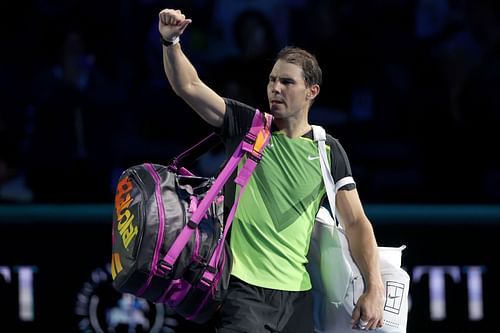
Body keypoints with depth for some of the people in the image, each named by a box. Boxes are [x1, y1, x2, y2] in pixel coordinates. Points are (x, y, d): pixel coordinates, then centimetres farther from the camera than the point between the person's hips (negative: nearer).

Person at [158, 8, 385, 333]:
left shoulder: (329, 151, 5)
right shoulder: (246, 125, 3)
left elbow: (356, 223, 4)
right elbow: (188, 86, -7)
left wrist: (374, 289, -6)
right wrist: (171, 41, -24)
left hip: (296, 293, 2)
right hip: (243, 287, -2)